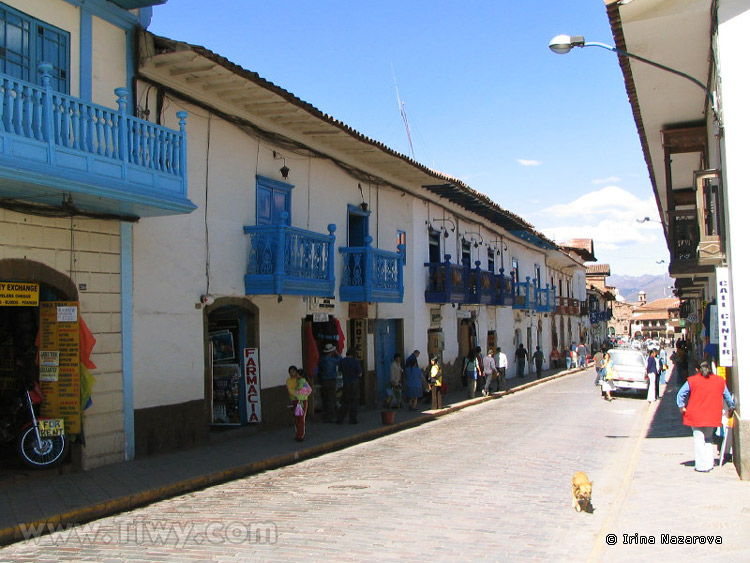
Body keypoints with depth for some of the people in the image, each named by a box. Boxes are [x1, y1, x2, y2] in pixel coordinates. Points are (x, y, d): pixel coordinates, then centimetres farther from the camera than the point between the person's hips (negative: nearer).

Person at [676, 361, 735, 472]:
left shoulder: (692, 380, -2)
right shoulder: (720, 381, 5)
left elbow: (680, 394, -4)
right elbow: (727, 396, 15)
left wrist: (681, 407, 5)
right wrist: (731, 408, 29)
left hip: (695, 416, -2)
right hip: (712, 416, 3)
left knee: (699, 440, 2)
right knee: (709, 439, 16)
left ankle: (701, 466, 1)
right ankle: (709, 464, 14)